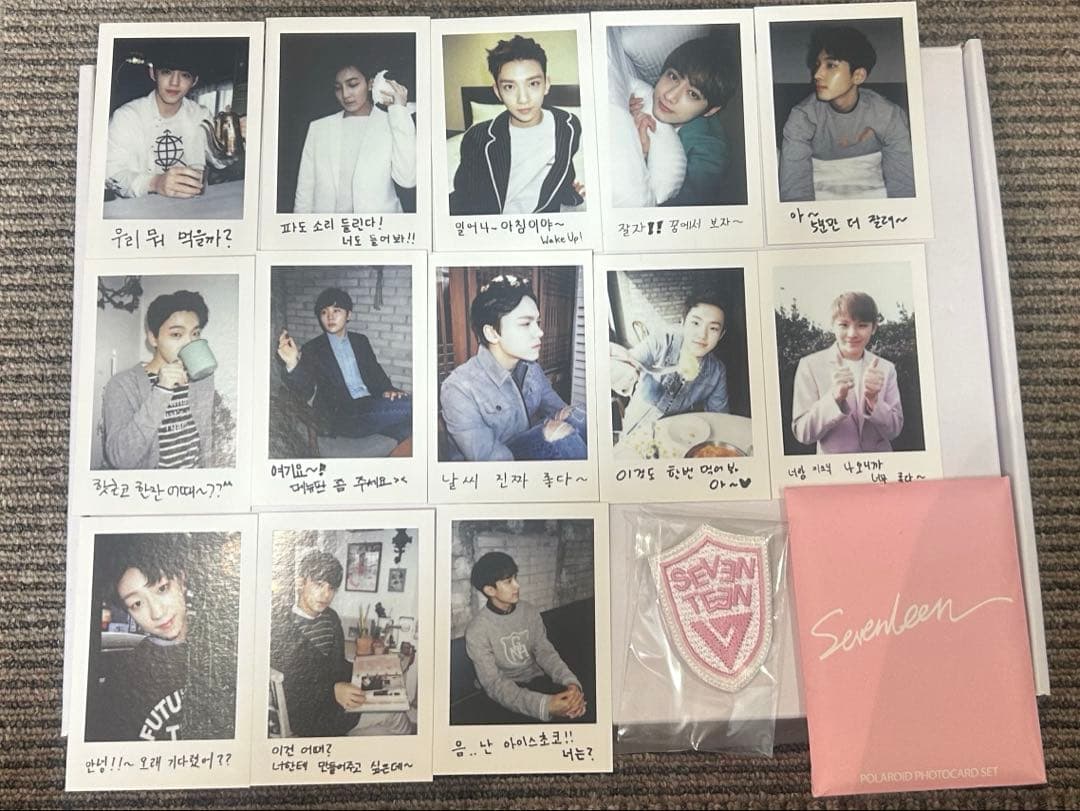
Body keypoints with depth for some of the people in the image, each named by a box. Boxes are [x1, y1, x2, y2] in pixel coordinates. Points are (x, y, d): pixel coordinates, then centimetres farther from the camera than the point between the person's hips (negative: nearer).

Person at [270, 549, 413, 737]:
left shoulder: (330, 618, 5)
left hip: (334, 700, 7)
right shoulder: (281, 628, -20)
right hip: (306, 717, -7)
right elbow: (289, 691, -21)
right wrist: (333, 691, -28)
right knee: (393, 713, -6)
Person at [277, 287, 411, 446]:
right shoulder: (312, 349, 6)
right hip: (340, 415, -5)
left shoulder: (360, 341, 20)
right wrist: (293, 364, -25)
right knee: (406, 407, -26)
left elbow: (375, 372, 20)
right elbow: (305, 393, -4)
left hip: (372, 405, 5)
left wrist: (387, 389, -4)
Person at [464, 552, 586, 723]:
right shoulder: (476, 630, -17)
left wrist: (571, 682, -28)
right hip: (506, 694, -5)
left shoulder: (529, 611, 0)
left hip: (538, 681, 5)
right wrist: (544, 705, -39)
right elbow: (493, 684, -23)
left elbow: (545, 652, -5)